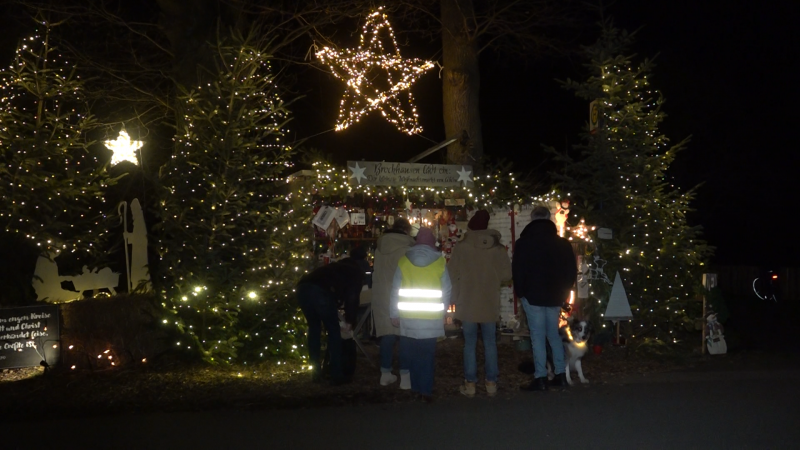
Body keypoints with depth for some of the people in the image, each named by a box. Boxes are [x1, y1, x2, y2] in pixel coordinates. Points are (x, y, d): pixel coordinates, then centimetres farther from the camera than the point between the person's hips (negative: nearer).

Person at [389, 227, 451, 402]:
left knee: (413, 354, 12)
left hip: (408, 318, 1)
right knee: (428, 355, 5)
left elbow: (395, 290, 2)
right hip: (432, 319, -1)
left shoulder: (404, 260, 0)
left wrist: (394, 314, 9)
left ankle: (416, 388, 18)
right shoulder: (439, 261, -2)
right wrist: (442, 311, 13)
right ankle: (426, 390, 4)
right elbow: (447, 290, 0)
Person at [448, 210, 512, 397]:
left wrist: (455, 298, 10)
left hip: (467, 304, -1)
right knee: (490, 343, 10)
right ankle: (491, 382, 12)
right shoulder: (498, 248, -5)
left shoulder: (461, 248, -10)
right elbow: (507, 275, -2)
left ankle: (470, 383, 6)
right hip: (490, 304, 2)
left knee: (470, 343, 6)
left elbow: (452, 275, -6)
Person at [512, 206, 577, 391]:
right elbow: (571, 270, 9)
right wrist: (564, 290, 17)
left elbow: (517, 271, -7)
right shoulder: (563, 243, 5)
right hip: (555, 296, 4)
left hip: (533, 296, -4)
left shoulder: (524, 243, -7)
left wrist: (520, 291, 6)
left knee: (538, 336, -2)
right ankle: (560, 374, 13)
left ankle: (540, 378, -4)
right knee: (554, 334, 14)